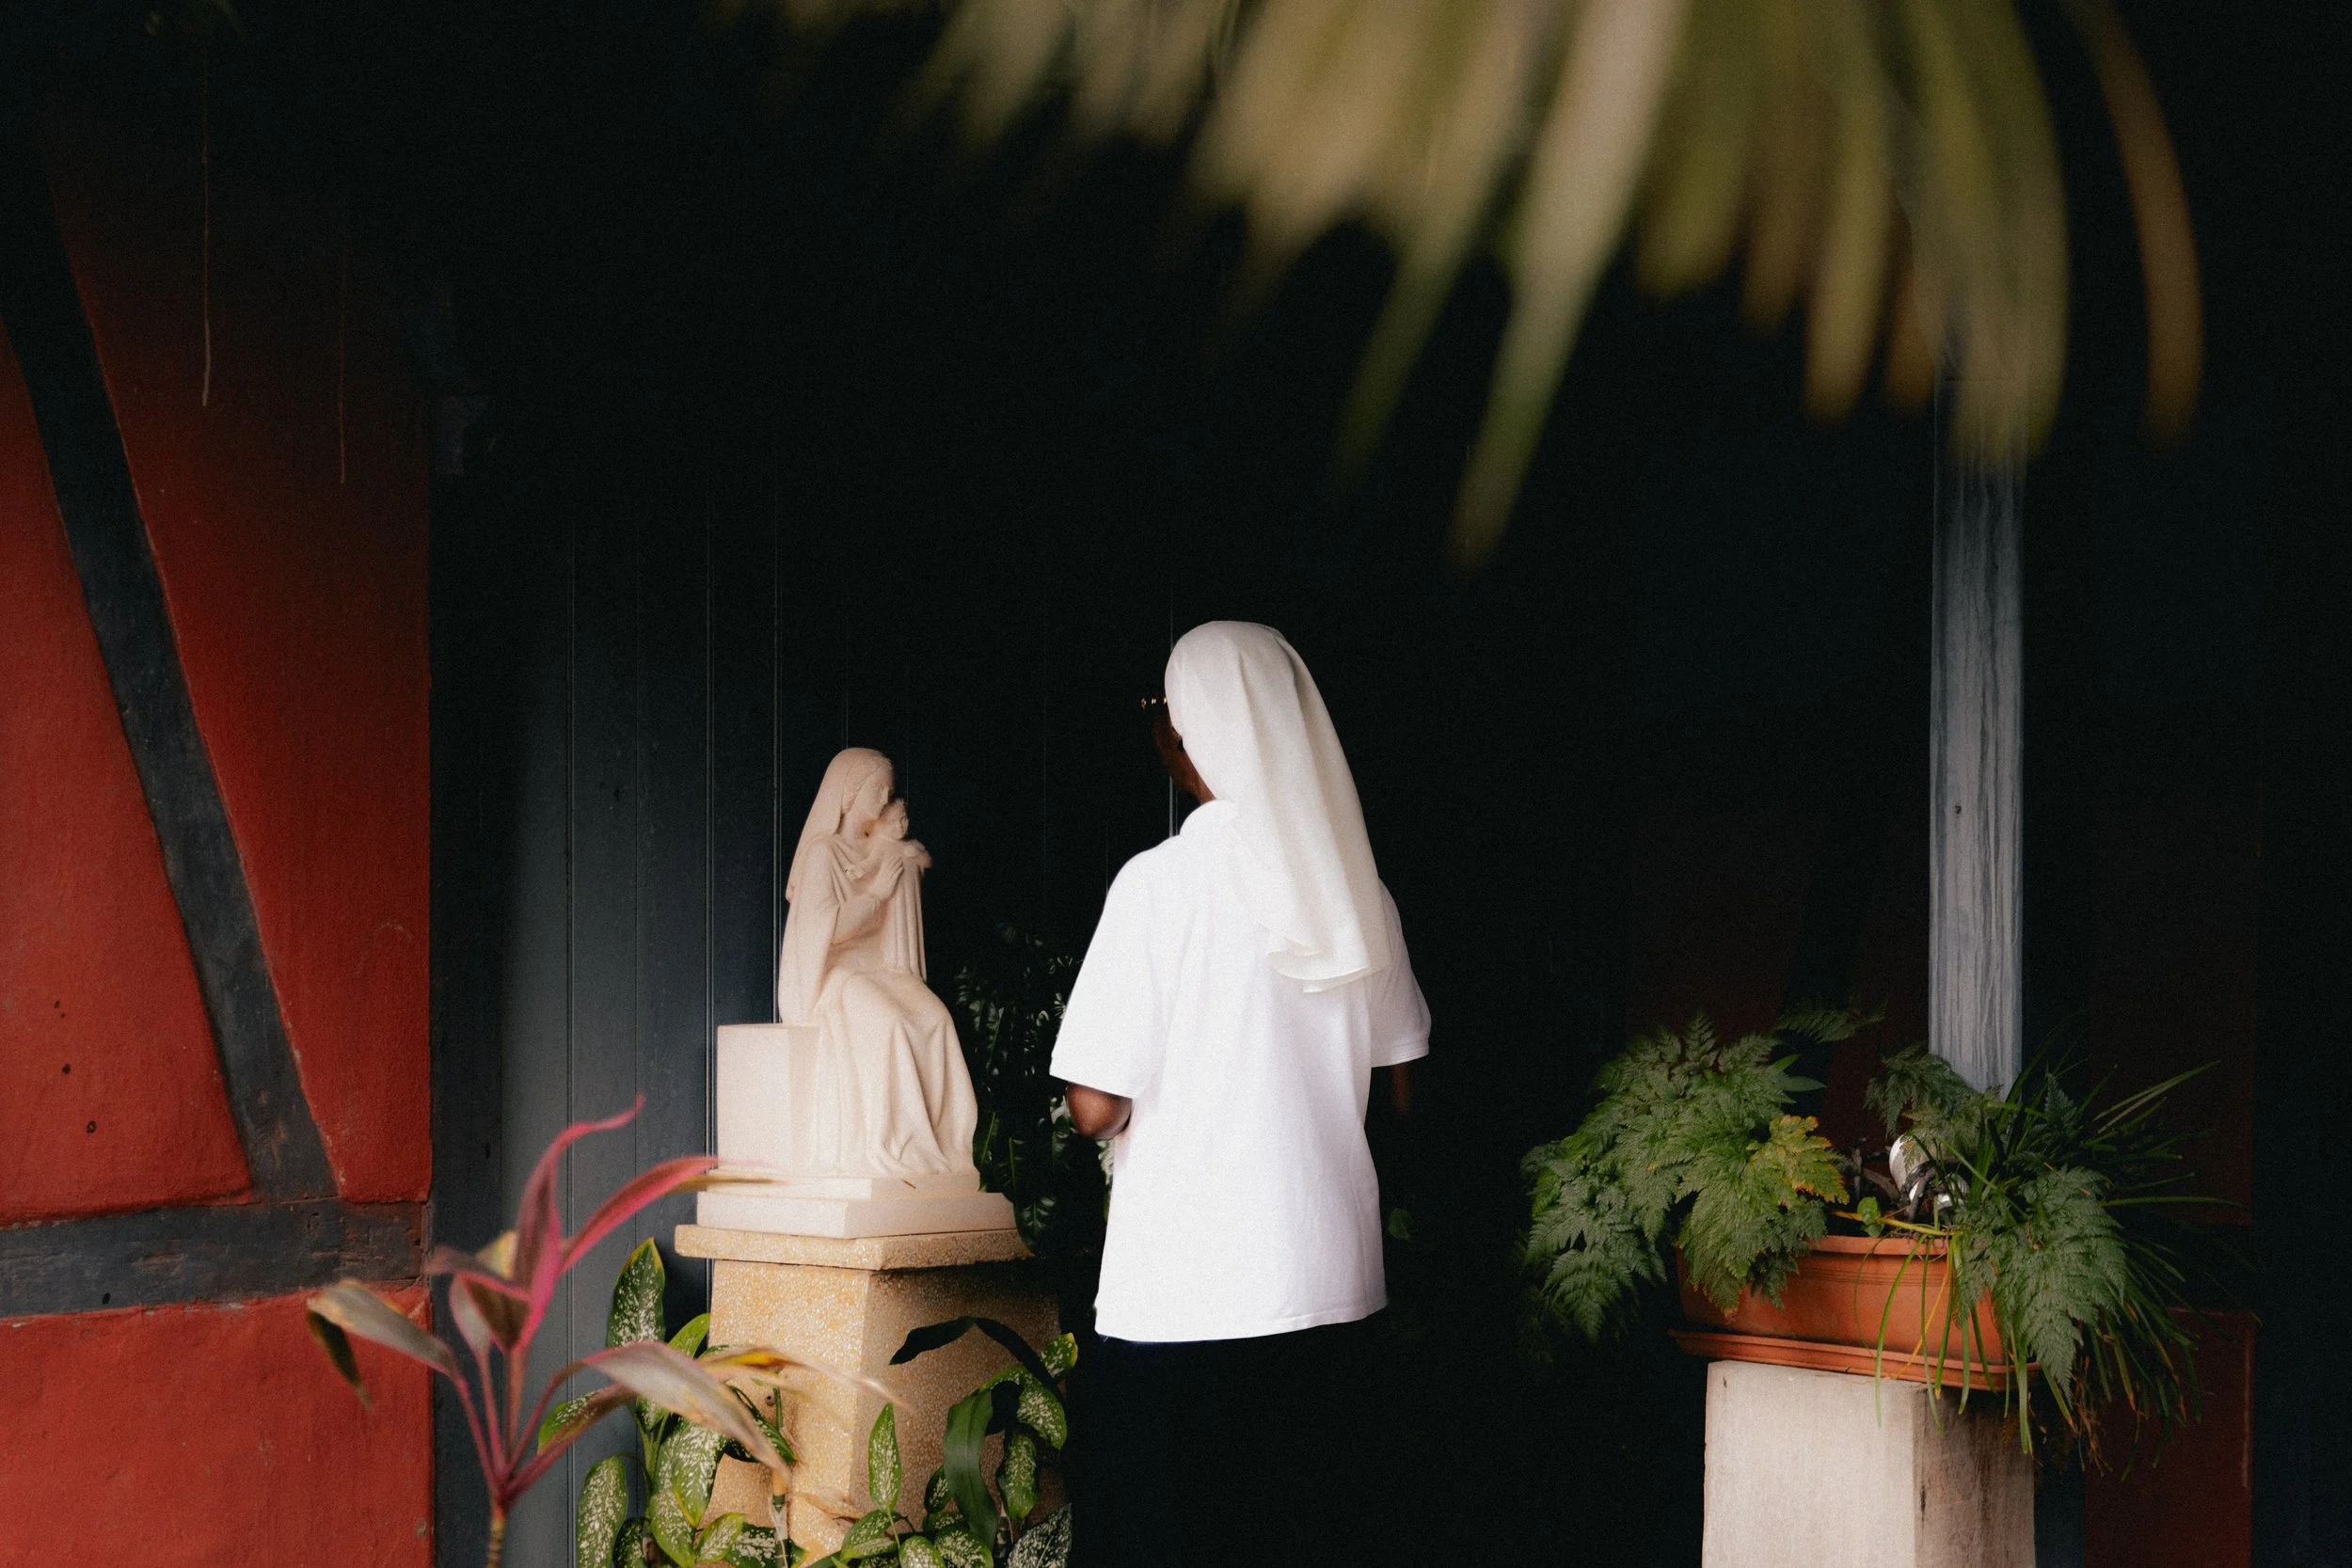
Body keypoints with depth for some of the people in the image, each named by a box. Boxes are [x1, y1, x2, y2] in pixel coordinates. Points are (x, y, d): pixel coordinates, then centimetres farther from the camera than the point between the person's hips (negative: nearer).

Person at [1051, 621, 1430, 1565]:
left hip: (1183, 1299, -5)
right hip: (1334, 1283, 5)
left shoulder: (1159, 882, -11)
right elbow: (1398, 1089, 14)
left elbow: (1097, 1107, -11)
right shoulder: (1358, 889, 4)